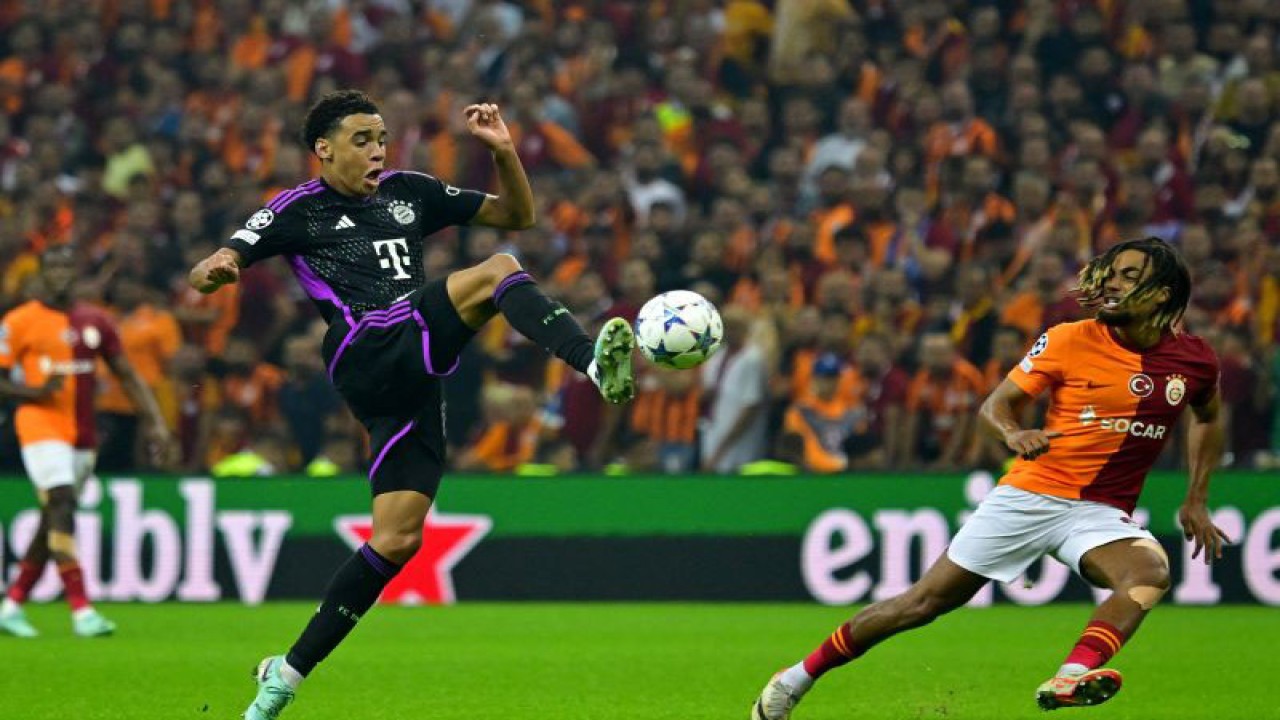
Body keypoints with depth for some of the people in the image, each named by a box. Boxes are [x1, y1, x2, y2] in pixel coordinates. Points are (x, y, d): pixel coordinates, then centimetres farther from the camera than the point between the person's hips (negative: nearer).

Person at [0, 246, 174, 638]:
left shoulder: (96, 321, 10)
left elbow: (128, 376, 14)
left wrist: (156, 423, 6)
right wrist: (35, 391, -21)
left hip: (83, 435, 6)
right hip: (41, 426, -6)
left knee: (53, 522, 9)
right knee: (62, 508, -18)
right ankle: (82, 610, -23)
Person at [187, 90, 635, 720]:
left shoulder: (409, 192, 23)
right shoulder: (299, 210, 8)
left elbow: (517, 215, 27)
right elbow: (204, 275, -1)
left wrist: (503, 151, 10)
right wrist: (213, 273, -26)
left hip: (413, 374, 6)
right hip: (366, 356, -6)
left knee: (397, 540, 0)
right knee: (496, 273, -22)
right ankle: (596, 364, -45)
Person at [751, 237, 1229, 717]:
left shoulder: (1194, 359, 1)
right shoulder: (1069, 340, -5)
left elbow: (1207, 418, 24)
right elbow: (994, 406, -1)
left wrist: (1196, 501, 17)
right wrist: (1013, 435, -23)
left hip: (1101, 512, 1)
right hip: (1029, 495, -1)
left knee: (1151, 571, -33)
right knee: (924, 602, -1)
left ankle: (1071, 678, -50)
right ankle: (797, 678, 15)